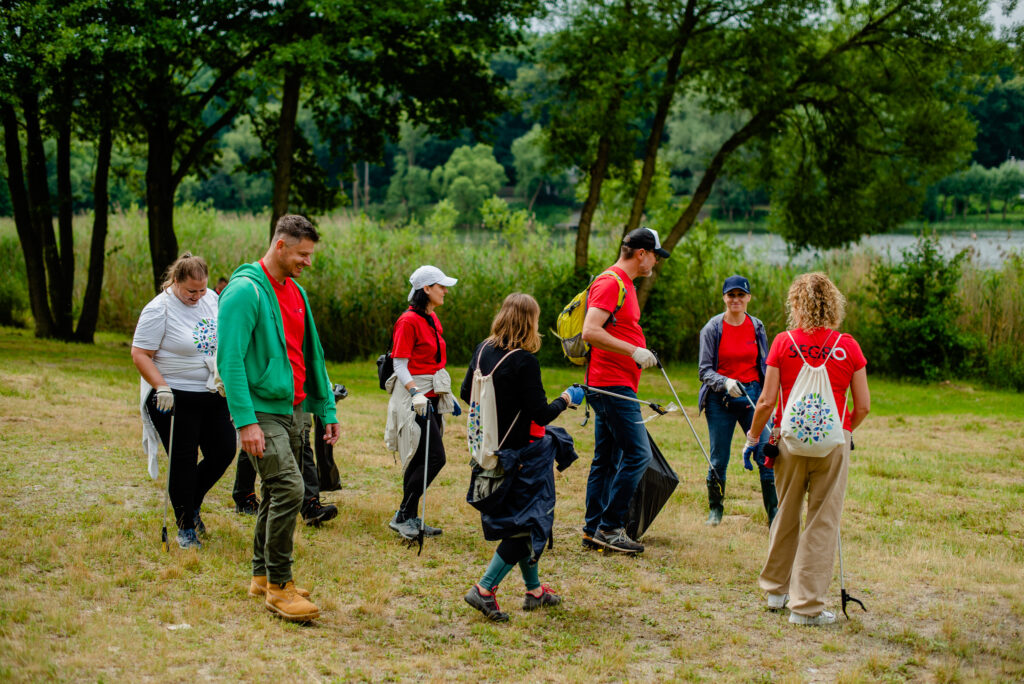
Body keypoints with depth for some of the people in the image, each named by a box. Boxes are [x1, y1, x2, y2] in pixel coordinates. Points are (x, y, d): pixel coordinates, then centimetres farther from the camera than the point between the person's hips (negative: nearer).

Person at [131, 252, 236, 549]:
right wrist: (162, 387, -23)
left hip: (212, 394, 6)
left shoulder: (211, 300, 6)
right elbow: (140, 354, -14)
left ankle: (192, 504, 27)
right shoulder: (159, 309, -14)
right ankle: (185, 528, 11)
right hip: (174, 398, -6)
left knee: (224, 451, 4)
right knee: (183, 463, -2)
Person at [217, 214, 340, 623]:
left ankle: (262, 576, 25)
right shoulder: (245, 290, -12)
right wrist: (245, 420, -22)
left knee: (277, 494, 13)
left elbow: (311, 355, 21)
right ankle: (278, 585, -7)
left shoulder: (295, 292, 15)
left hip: (295, 410, 8)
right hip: (262, 410, -8)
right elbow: (230, 360, -17)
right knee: (288, 489, -16)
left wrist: (326, 408, 16)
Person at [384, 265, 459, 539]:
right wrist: (416, 393, -27)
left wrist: (448, 395, 24)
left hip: (432, 397, 9)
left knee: (421, 461, 9)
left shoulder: (433, 319, 15)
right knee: (434, 457, -13)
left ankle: (411, 520, 15)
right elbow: (400, 365, -16)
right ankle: (403, 516, -5)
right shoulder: (408, 321, -12)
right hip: (414, 398, -9)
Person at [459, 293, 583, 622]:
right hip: (525, 453, -8)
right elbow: (540, 413, -20)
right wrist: (566, 400, -1)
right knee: (529, 523, 2)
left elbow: (466, 394, 11)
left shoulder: (483, 350, 0)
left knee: (517, 520, 19)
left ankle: (534, 590, 29)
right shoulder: (524, 361, -22)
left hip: (492, 448, 8)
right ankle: (484, 589, -7)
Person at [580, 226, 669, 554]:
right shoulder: (610, 283, -13)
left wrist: (641, 354, 19)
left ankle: (593, 529, 15)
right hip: (612, 383, -11)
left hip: (615, 385, 11)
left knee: (606, 459, 11)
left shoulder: (624, 284, 19)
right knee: (638, 453, -11)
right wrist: (634, 351, -22)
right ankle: (610, 528, -7)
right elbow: (590, 332, -23)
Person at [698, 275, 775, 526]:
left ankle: (775, 515, -1)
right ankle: (715, 510, 23)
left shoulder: (757, 327, 6)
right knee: (719, 460, 3)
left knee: (766, 456, -7)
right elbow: (704, 370, -3)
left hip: (752, 395, 2)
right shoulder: (712, 328, -2)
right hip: (720, 399, -2)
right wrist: (726, 383, -21)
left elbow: (765, 367, 15)